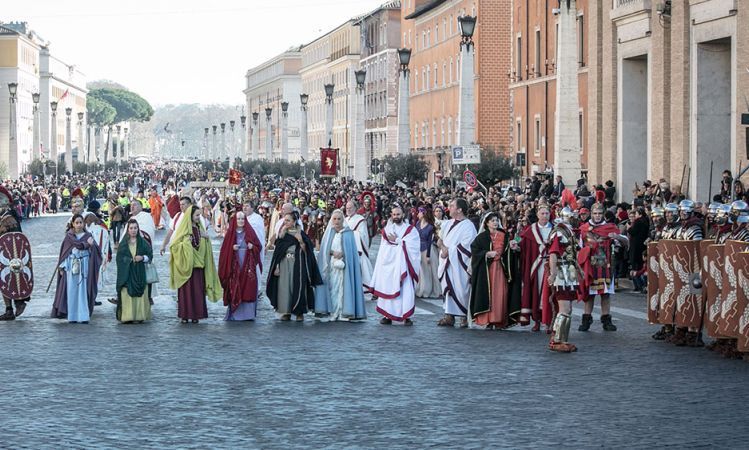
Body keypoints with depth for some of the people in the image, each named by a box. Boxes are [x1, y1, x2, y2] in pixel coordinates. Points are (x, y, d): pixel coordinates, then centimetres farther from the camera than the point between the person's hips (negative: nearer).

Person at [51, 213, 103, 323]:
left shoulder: (88, 236, 6)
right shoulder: (69, 236, 7)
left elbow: (96, 248, -7)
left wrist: (91, 244, -29)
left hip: (84, 266, 0)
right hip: (71, 266, 0)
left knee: (83, 290, -5)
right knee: (72, 291, -1)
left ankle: (84, 316, -5)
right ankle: (72, 316, 2)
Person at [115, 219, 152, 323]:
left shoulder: (142, 242, 8)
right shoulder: (123, 244, 8)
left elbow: (150, 255, 7)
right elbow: (119, 258, 6)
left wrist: (142, 258, -10)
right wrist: (128, 260, -9)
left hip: (140, 273, 0)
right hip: (126, 273, 0)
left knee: (140, 294, -5)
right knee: (127, 294, -7)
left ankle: (140, 316, -1)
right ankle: (127, 316, -6)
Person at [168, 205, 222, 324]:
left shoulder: (200, 229, 12)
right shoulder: (183, 229, -4)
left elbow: (205, 247, 18)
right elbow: (174, 245, -7)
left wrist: (206, 238, -1)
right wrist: (185, 243, -20)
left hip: (198, 264, 5)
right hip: (186, 264, -5)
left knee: (198, 290, 2)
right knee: (186, 290, -3)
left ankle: (196, 315, 7)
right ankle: (185, 315, 3)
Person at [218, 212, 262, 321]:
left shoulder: (250, 232, 7)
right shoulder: (231, 233, 6)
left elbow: (259, 246, 8)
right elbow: (225, 249, 5)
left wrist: (252, 247, -12)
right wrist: (232, 248, -13)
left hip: (248, 265, 0)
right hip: (234, 266, 0)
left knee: (249, 289, -4)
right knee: (234, 289, -2)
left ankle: (248, 312, 0)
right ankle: (234, 313, 4)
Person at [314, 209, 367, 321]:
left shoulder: (348, 233, 4)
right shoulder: (329, 233, 11)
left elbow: (351, 250, 1)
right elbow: (324, 249, 7)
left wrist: (341, 254, -14)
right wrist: (333, 252, -11)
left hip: (344, 265, -2)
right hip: (331, 265, 2)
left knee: (344, 286, -8)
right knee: (333, 287, -3)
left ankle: (345, 313, -8)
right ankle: (333, 312, -2)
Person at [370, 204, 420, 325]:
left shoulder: (411, 230, 7)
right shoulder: (387, 229, 14)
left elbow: (412, 246, -7)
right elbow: (383, 249, 8)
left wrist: (397, 240, -6)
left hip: (403, 265, -2)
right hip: (388, 264, 2)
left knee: (405, 289, -8)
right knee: (387, 288, -3)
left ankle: (406, 316, -7)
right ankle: (387, 315, 2)